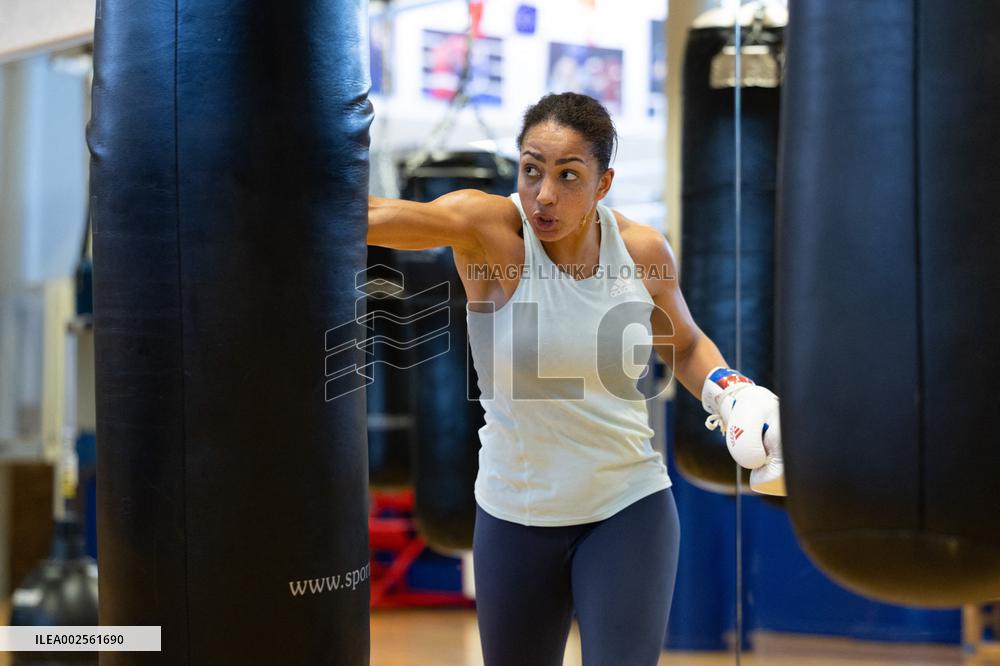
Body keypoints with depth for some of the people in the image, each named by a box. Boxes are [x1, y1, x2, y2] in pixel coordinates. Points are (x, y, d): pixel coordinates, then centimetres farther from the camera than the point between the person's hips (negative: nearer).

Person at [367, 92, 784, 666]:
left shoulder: (644, 250, -7)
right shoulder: (488, 229, -17)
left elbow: (686, 345, 13)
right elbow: (378, 216, -36)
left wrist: (732, 393, -4)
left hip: (629, 510, 0)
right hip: (515, 517, 0)